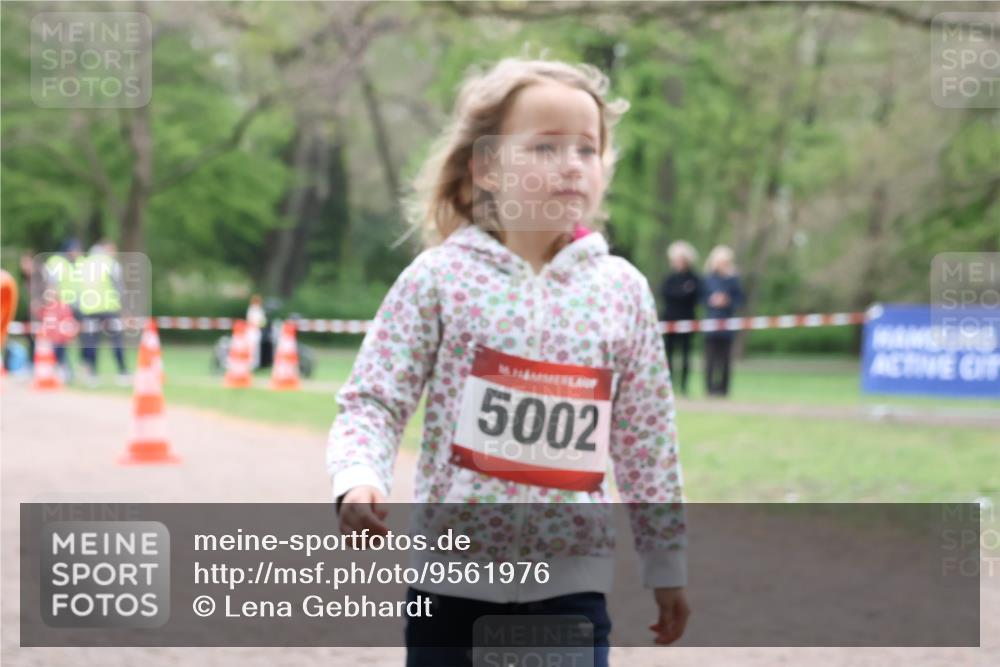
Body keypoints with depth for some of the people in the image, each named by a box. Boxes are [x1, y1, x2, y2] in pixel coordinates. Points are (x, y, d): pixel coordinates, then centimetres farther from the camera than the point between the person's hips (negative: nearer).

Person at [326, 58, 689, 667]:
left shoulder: (621, 289, 2)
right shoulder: (440, 278, -5)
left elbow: (647, 439, 8)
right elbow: (374, 401, -4)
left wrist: (667, 565, 11)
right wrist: (359, 479, -24)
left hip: (572, 580, 2)